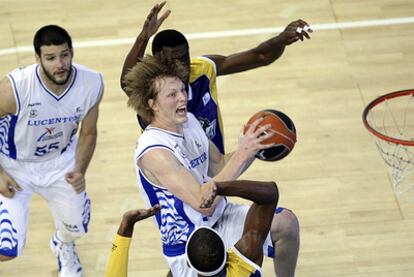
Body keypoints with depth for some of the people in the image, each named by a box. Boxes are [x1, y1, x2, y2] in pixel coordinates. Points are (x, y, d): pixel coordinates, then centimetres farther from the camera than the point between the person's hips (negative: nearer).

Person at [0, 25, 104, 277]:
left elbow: (88, 133, -5)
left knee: (77, 227, 20)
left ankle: (63, 246, 59)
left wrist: (80, 171, -19)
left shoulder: (92, 84, -24)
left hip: (60, 161, 4)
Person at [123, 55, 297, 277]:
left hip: (220, 217, 8)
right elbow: (202, 202, -33)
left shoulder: (189, 121, 2)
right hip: (190, 247, -8)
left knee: (285, 222, -4)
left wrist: (254, 146, -4)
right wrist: (242, 154, -33)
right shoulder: (153, 151, -26)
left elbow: (220, 167, 14)